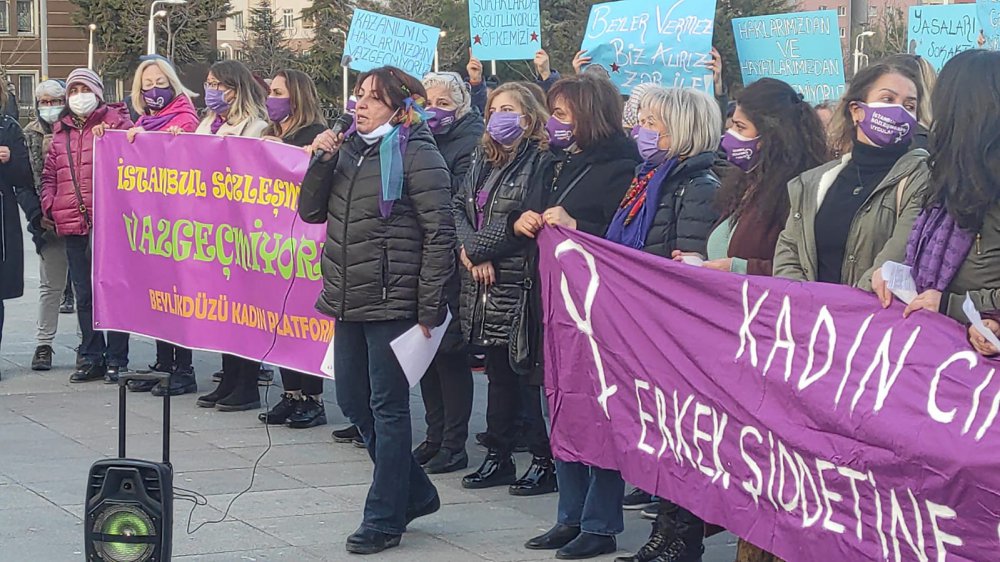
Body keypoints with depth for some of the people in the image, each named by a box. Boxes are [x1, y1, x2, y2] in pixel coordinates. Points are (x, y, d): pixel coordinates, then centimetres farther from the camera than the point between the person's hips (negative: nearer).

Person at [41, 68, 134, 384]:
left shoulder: (115, 122, 2)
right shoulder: (60, 132, 17)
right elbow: (49, 174, 20)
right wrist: (49, 205, 7)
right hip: (72, 224, 5)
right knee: (84, 295, 10)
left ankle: (116, 360, 3)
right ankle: (91, 358, 18)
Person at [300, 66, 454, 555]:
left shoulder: (417, 155, -9)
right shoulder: (349, 150, 13)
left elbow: (439, 235, -12)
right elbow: (311, 212, 12)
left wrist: (429, 309, -14)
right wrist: (322, 161, -4)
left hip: (393, 303, -8)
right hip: (349, 303, 8)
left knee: (388, 408, 0)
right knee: (354, 402, 13)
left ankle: (384, 519, 8)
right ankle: (415, 493, 29)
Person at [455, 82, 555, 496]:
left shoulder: (541, 162, -9)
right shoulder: (483, 160, 16)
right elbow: (459, 207, 10)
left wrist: (476, 248, -11)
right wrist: (472, 252, -8)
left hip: (521, 285, -8)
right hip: (485, 284, 8)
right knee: (499, 373, 14)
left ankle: (546, 461, 4)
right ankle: (498, 458, 21)